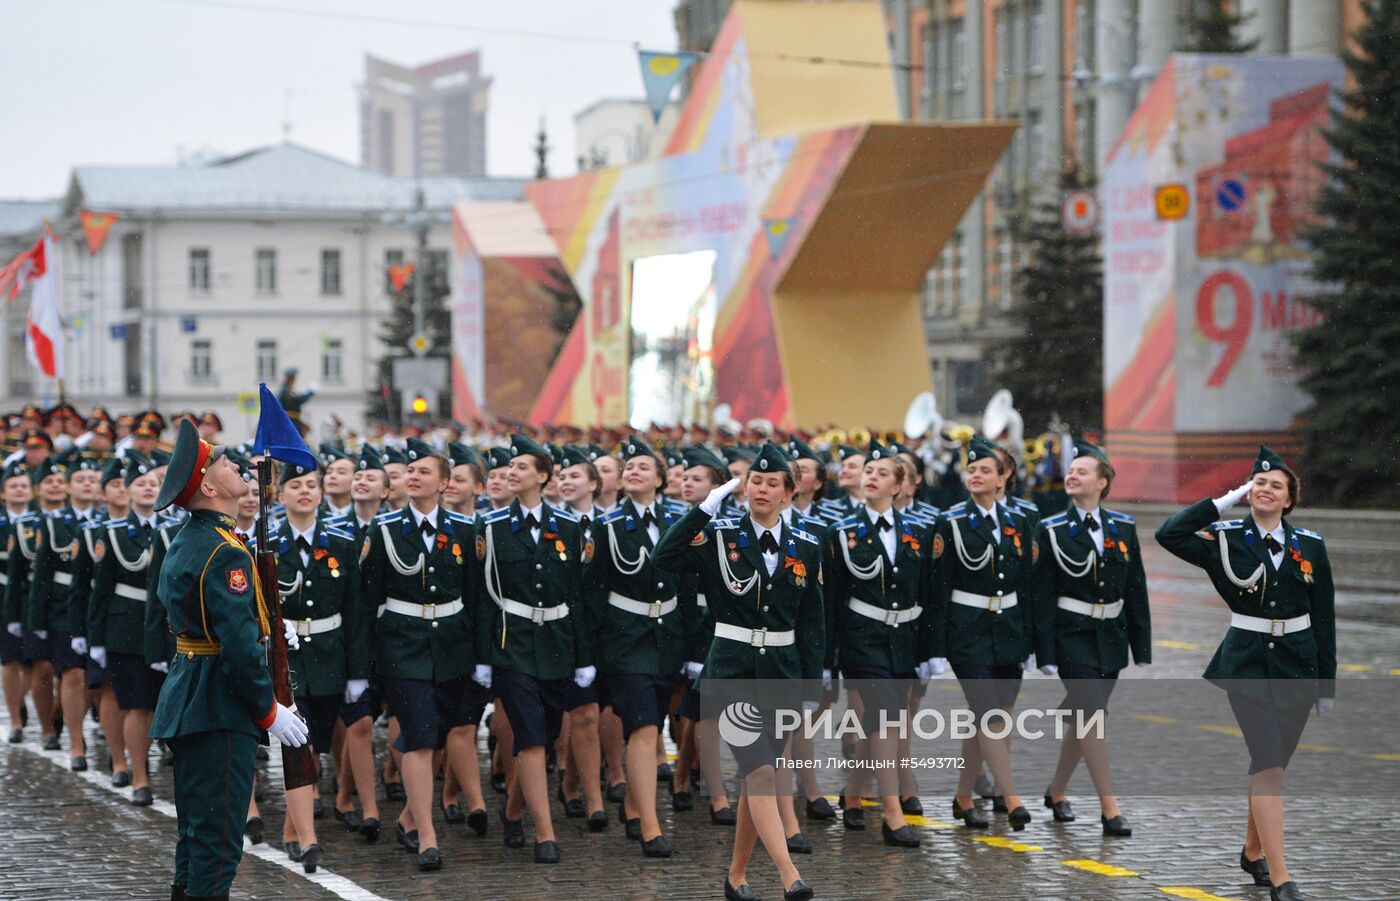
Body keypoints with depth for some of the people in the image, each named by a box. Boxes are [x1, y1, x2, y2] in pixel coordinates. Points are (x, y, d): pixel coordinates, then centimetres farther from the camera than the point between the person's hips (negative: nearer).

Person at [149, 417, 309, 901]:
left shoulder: (186, 543, 13)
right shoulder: (224, 551, -19)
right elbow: (239, 643, -23)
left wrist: (268, 624, 13)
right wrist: (270, 711, -16)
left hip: (187, 700, 10)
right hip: (219, 710, -10)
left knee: (197, 831, 18)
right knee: (218, 838, -6)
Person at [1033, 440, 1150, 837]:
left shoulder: (1123, 528, 4)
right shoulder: (1052, 531, -5)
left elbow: (1137, 590, 7)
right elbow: (1043, 596, -6)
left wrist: (1142, 649, 4)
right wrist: (1046, 655, -10)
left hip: (1111, 638, 4)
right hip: (1072, 636, -4)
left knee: (1082, 716, 12)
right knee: (1092, 716, -12)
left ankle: (1057, 791, 29)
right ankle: (1109, 809, -10)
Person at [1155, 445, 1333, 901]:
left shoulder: (1310, 546, 3)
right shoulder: (1225, 539, -3)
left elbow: (1324, 619, 6)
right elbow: (1169, 534, -20)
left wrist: (1327, 683, 5)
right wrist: (1226, 501, -14)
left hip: (1297, 666, 3)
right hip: (1247, 665, -3)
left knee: (1271, 764, 13)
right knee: (1269, 765, -14)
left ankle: (1254, 851, 35)